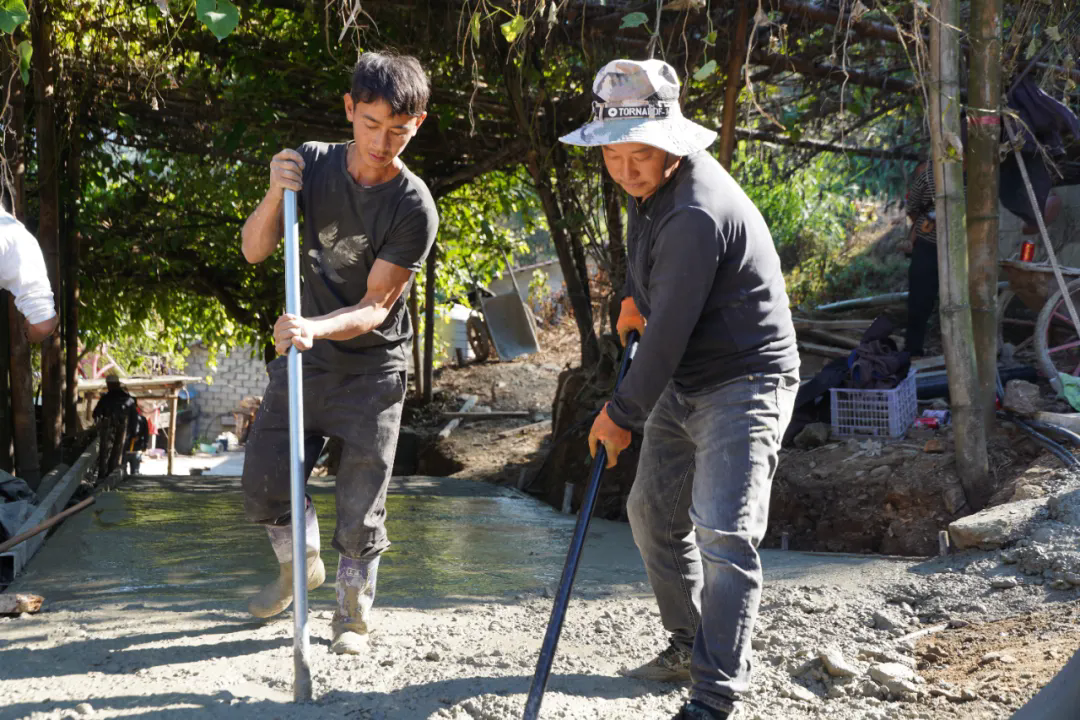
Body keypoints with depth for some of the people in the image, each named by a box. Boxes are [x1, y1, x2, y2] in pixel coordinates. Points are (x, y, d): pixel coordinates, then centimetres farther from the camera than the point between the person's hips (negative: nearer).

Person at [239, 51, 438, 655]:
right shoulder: (312, 164, -8)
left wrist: (317, 328, -38)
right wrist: (276, 196, -26)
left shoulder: (415, 207, -19)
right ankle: (301, 565, 37)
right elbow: (256, 250, -7)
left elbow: (376, 306, -20)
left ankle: (355, 613, 24)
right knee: (264, 481, 7)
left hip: (372, 370, -4)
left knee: (361, 507, 1)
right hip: (304, 358, 4)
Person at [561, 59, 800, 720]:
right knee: (654, 512, 17)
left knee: (723, 532, -18)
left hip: (745, 381, -10)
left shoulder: (697, 214, -29)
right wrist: (636, 295, 30)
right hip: (684, 383, 10)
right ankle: (690, 645, 34)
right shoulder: (653, 185, 3)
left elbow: (669, 333, -26)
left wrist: (624, 413, -16)